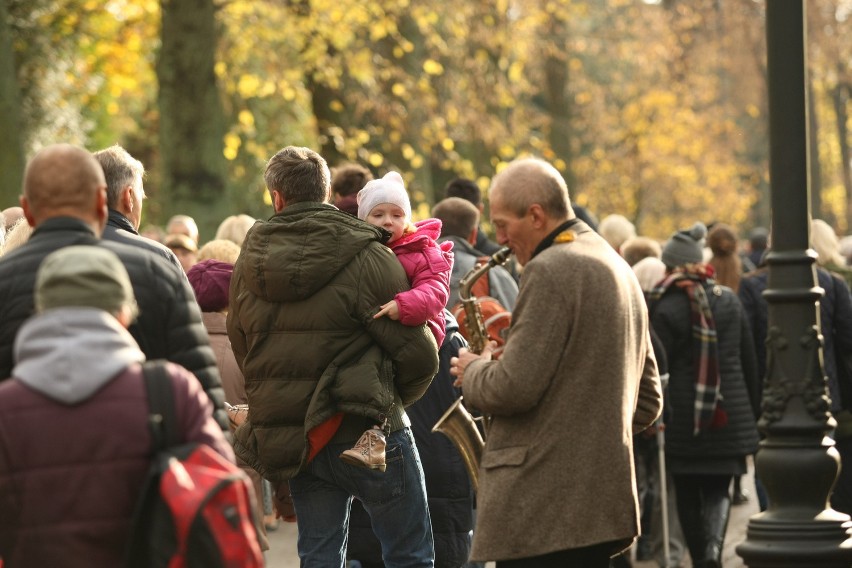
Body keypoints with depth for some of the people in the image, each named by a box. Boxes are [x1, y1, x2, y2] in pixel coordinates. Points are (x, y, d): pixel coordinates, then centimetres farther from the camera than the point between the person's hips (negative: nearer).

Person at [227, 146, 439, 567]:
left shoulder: (248, 264, 4)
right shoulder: (366, 258, -12)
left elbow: (241, 348, 13)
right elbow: (418, 355, -13)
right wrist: (392, 398, 7)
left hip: (292, 435, 5)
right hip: (365, 435, -5)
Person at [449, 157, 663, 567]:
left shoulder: (550, 271, -13)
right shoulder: (617, 269, 18)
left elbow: (513, 388, -19)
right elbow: (647, 399, 22)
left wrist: (473, 372, 0)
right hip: (606, 499, 10)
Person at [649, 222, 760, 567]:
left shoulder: (665, 307, -8)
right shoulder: (729, 300, 5)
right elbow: (749, 361, 9)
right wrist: (753, 410, 17)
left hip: (682, 415, -3)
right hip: (730, 415, 3)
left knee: (688, 493, 10)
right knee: (719, 489, 7)